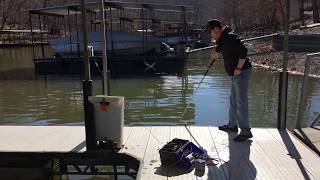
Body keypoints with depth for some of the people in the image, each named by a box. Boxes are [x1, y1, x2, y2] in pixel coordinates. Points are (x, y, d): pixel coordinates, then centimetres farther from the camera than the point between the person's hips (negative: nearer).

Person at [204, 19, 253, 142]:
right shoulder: (223, 39, 14)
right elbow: (217, 50, 35)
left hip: (242, 73, -10)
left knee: (241, 103, -6)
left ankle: (246, 131, 1)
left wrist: (238, 69, -21)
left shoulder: (230, 38, -19)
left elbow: (243, 52, -27)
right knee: (233, 101, 18)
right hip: (236, 74, 10)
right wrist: (211, 60, 52)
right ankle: (232, 125, 31)